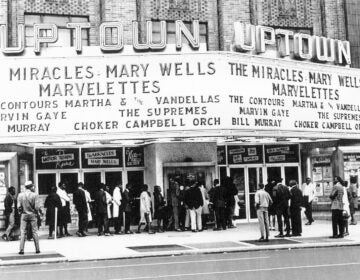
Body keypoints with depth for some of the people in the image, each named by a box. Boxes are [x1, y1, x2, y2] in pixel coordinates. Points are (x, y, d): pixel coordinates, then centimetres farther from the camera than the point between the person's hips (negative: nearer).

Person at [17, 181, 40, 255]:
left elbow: (19, 207, -4)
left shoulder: (20, 195, -4)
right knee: (35, 232, 7)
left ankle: (21, 250, -1)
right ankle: (37, 249, 9)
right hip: (33, 215, -1)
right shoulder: (35, 195, -9)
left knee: (22, 232, 4)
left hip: (24, 215, 1)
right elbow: (37, 207, -11)